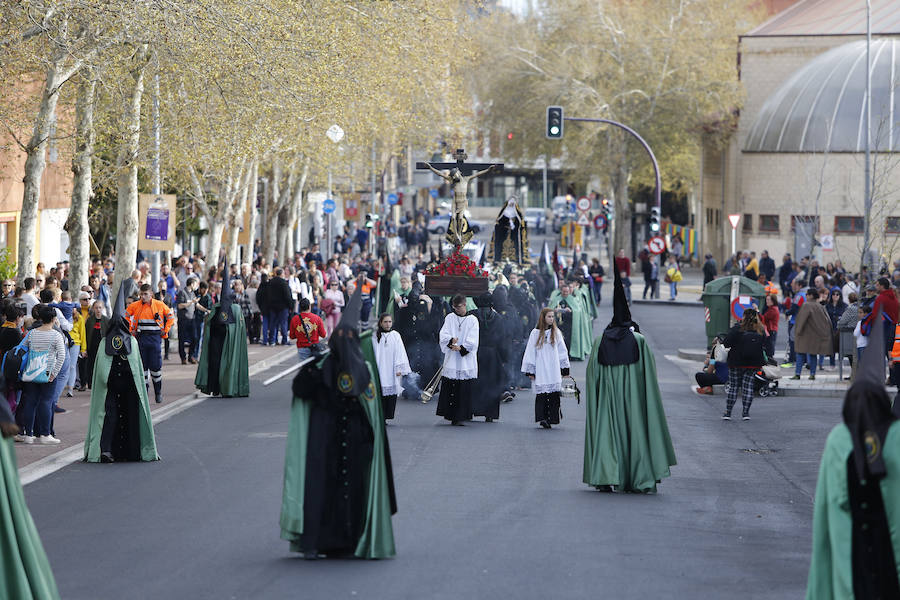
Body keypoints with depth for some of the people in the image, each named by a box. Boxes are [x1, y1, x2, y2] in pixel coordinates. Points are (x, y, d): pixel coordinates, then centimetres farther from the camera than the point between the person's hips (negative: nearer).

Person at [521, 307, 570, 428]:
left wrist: (565, 370, 8)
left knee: (554, 395, -5)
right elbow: (530, 353, 6)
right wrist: (530, 371, 1)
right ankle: (542, 418, -10)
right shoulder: (535, 333, 5)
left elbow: (562, 351, 12)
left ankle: (552, 418, -1)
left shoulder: (556, 332, 10)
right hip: (541, 371, -1)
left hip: (554, 370, 1)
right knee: (541, 394, -9)